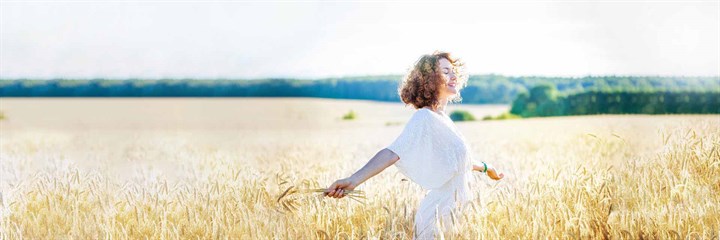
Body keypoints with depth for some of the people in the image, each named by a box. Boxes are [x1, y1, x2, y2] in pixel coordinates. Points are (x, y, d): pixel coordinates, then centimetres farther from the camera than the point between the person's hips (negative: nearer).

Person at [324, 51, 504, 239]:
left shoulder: (441, 118, 9)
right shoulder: (424, 118, -18)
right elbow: (393, 152, -32)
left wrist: (484, 167, 45)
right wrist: (353, 180, -47)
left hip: (453, 208, 9)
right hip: (440, 213, -9)